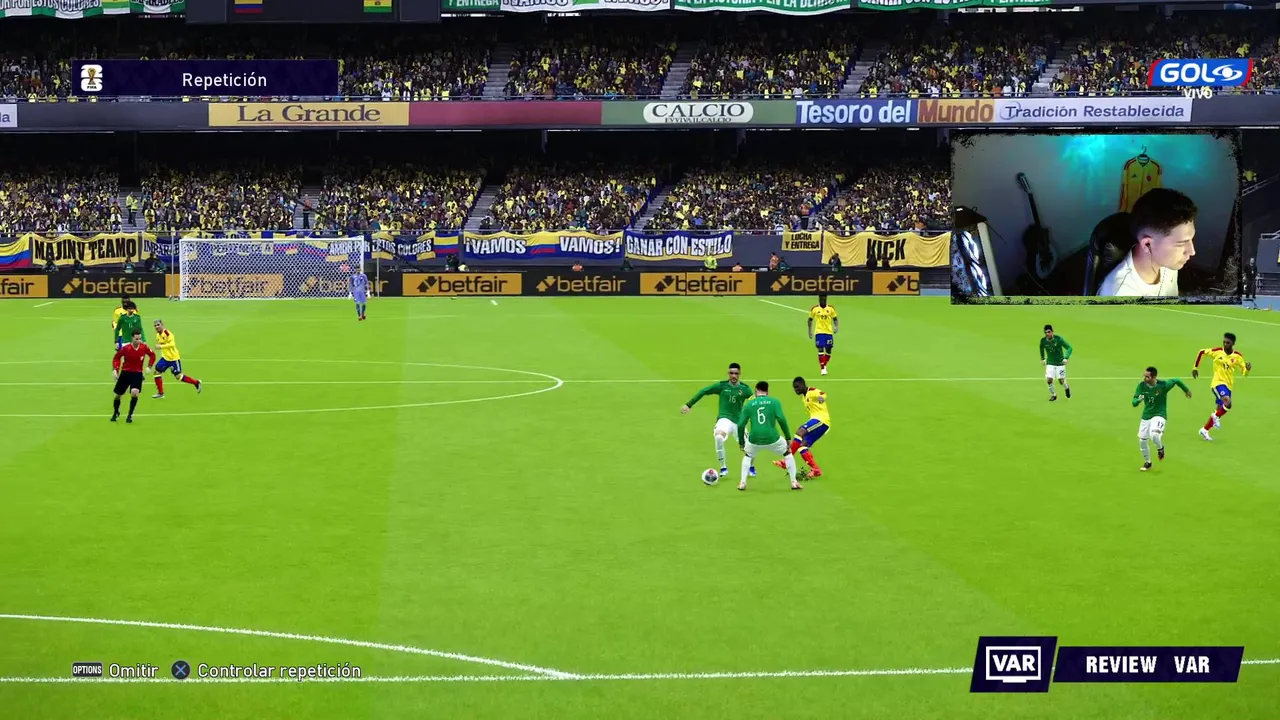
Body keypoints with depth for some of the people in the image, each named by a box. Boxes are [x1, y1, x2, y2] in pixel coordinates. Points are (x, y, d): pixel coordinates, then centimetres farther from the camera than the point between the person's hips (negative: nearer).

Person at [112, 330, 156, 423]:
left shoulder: (144, 347, -11)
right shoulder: (126, 348, -16)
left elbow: (152, 355, 8)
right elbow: (116, 358, -1)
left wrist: (149, 367, 0)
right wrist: (115, 369, -11)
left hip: (137, 373, 0)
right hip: (125, 373, 0)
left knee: (134, 393, -22)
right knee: (118, 395, 9)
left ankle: (130, 415, -2)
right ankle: (116, 413, 39)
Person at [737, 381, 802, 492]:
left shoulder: (749, 404, 10)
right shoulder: (774, 401, 5)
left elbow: (740, 425, 7)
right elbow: (781, 419, -7)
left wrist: (741, 442, 19)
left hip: (754, 440, 1)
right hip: (772, 438, -1)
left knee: (747, 456, 33)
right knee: (788, 453, 25)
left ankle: (742, 483, 23)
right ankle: (794, 482, 20)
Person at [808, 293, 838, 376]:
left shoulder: (831, 309, 2)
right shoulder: (814, 309, 0)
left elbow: (835, 319, 9)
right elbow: (810, 320, 10)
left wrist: (836, 327, -8)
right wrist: (810, 331, 7)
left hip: (829, 332, 2)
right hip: (819, 332, -2)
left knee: (828, 350, 5)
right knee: (820, 350, -11)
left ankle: (824, 365, 29)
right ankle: (823, 369, -7)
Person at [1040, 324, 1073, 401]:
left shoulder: (1058, 339, -18)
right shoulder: (1043, 340, -9)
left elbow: (1069, 348, -12)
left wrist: (1066, 358, -25)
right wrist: (1042, 358, 17)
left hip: (1060, 363, -2)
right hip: (1050, 363, 2)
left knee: (1061, 381, -1)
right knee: (1049, 380, -13)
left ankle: (1066, 388, 35)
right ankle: (1053, 395, 11)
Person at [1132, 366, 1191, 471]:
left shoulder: (1163, 385, -20)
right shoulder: (1142, 386, -11)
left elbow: (1177, 380, -1)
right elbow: (1134, 402, -9)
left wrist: (1186, 390, 16)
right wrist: (1138, 400, -34)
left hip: (1159, 415, -5)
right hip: (1146, 416, 5)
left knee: (1154, 435, -31)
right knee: (1142, 441, 8)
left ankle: (1160, 448, 6)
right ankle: (1147, 462, 34)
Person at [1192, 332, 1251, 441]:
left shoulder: (1237, 357, 0)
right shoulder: (1217, 352, -6)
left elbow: (1244, 372, 7)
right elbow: (1202, 352, 7)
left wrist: (1248, 368, -17)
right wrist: (1195, 368, 9)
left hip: (1228, 385, 5)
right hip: (1218, 383, -4)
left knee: (1221, 409, 9)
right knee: (1228, 403, -29)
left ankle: (1204, 430, 26)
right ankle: (1216, 417, 1)